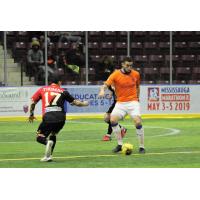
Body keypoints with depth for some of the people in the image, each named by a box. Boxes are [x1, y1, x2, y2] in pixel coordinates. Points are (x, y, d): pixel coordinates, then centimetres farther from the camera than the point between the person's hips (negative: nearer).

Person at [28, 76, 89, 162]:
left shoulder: (42, 89, 17)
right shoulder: (63, 91, 16)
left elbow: (33, 102, 18)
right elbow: (75, 102, 19)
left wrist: (31, 114, 33)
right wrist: (84, 103, 40)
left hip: (48, 117, -2)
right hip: (61, 117, 2)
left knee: (39, 137, 11)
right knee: (53, 135, 26)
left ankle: (48, 141, -25)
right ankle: (48, 156, 12)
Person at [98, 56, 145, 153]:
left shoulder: (136, 74, 1)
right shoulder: (116, 74, -7)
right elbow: (106, 85, -19)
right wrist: (102, 90, -40)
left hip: (133, 102, 0)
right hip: (120, 103, 0)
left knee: (138, 122, -17)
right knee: (113, 119, -19)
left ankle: (141, 146, -2)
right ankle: (120, 144, -5)